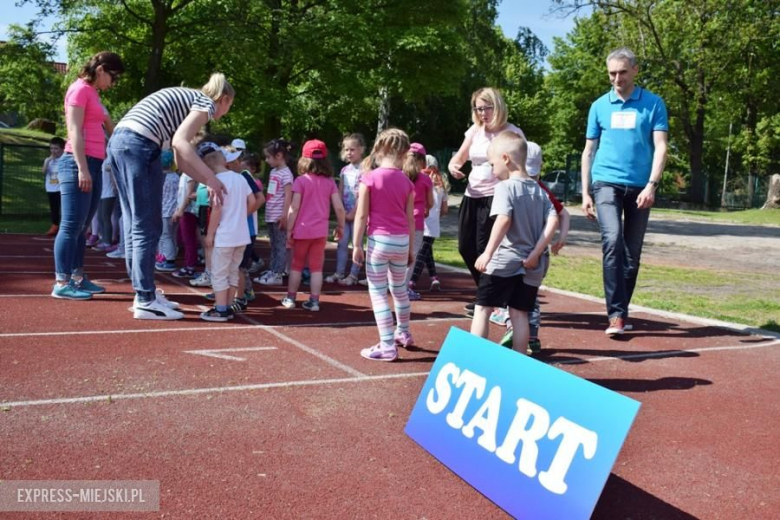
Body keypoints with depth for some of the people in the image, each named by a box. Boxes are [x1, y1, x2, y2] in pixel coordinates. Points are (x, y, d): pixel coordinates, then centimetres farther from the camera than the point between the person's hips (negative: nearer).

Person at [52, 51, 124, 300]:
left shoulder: (93, 94, 22)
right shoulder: (80, 89, -5)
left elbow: (109, 128, 25)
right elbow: (74, 131, -14)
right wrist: (82, 168, -20)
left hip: (94, 164, 9)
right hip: (79, 164, -9)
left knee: (81, 227, 10)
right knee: (71, 226, -8)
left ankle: (77, 278, 15)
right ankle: (62, 283, -5)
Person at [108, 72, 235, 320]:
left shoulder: (187, 101, 29)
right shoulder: (207, 103, 4)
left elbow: (181, 159, 25)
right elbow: (180, 142, -14)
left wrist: (209, 183, 21)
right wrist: (212, 178, -11)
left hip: (119, 141, 9)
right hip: (139, 145, -9)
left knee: (134, 224, 13)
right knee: (147, 227, -4)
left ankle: (145, 292, 21)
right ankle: (145, 301, 0)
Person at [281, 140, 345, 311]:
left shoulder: (301, 180, -7)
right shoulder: (329, 182, 1)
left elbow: (294, 208, -11)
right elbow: (339, 208, -2)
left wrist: (289, 230, -4)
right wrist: (340, 226, 12)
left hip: (302, 230, -2)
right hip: (320, 231, 2)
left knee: (297, 265, 13)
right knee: (316, 267, 9)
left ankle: (290, 298, 20)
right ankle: (314, 301, 9)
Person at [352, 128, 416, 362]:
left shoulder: (369, 178, -8)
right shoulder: (406, 181, 3)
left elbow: (361, 216, -8)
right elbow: (410, 219, 6)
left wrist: (356, 245, -2)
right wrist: (410, 248, 15)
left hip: (379, 240, -4)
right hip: (401, 241, 5)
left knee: (378, 293, 2)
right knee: (399, 289, 22)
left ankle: (387, 346, 2)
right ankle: (403, 334, 39)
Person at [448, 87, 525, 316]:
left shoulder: (513, 133, -6)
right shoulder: (475, 131, 10)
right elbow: (458, 158, 15)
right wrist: (453, 166, -8)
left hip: (496, 197, -6)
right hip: (472, 196, 7)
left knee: (485, 250, -9)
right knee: (466, 247, 8)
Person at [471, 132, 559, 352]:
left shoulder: (505, 187, -9)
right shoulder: (539, 190, 9)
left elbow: (503, 220, -24)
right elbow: (552, 221, 0)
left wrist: (488, 253, -24)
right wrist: (536, 253, -3)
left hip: (503, 261, -6)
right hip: (529, 265, 6)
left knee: (482, 309, 4)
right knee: (519, 313, 11)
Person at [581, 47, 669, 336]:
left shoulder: (653, 104, 3)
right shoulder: (599, 106, 8)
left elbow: (660, 147, -3)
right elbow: (589, 151, 11)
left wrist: (651, 185, -17)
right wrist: (585, 193, 6)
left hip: (639, 187, 1)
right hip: (606, 183, 0)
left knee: (632, 253, 7)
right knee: (612, 241, -20)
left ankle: (622, 312, 21)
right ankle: (616, 314, -19)